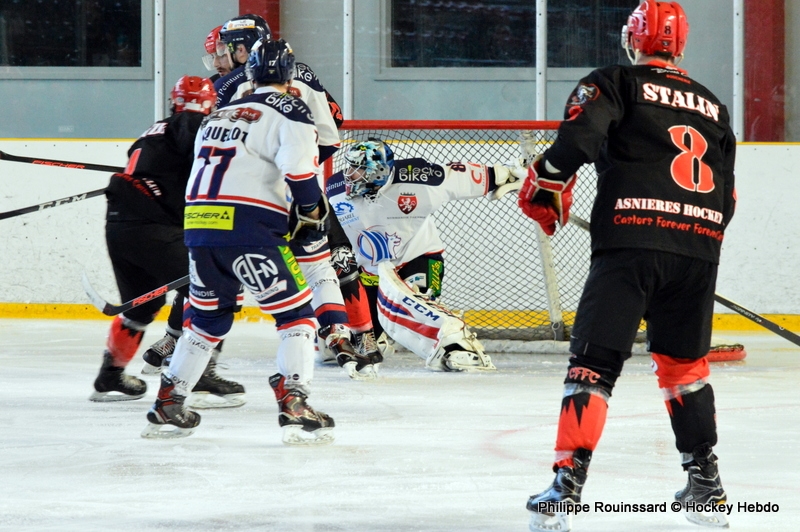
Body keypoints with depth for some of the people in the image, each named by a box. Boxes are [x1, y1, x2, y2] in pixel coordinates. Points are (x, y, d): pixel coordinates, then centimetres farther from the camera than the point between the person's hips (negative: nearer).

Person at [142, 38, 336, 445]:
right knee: (296, 312, 2)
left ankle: (167, 407, 25)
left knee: (207, 316, 23)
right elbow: (298, 166, -14)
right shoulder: (290, 112, 2)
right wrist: (312, 211, 1)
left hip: (198, 225, 7)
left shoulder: (218, 115, 24)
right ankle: (294, 405, -11)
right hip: (248, 229, -7)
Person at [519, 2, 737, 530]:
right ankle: (706, 484, 22)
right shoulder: (713, 106, 21)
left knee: (593, 364, -4)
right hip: (699, 249, 5)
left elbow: (579, 136, -12)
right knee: (685, 364, 22)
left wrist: (545, 189, 3)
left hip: (630, 247, -5)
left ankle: (566, 487, -15)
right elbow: (726, 198, 21)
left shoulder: (615, 84, 5)